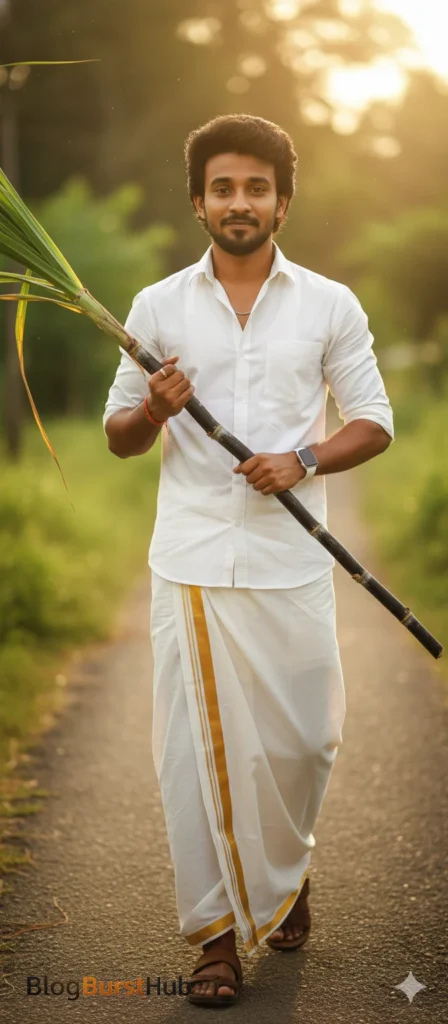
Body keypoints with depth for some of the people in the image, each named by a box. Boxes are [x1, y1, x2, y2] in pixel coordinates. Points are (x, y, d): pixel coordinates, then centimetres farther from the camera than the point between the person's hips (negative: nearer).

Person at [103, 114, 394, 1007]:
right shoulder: (158, 306, 7)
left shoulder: (330, 306, 6)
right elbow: (118, 437, 11)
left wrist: (303, 460, -11)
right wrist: (154, 409, -11)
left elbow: (374, 423, 7)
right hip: (190, 564, 0)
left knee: (302, 741, 4)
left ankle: (286, 873, 34)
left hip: (290, 564, 0)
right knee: (195, 749, -1)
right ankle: (217, 931, 12)